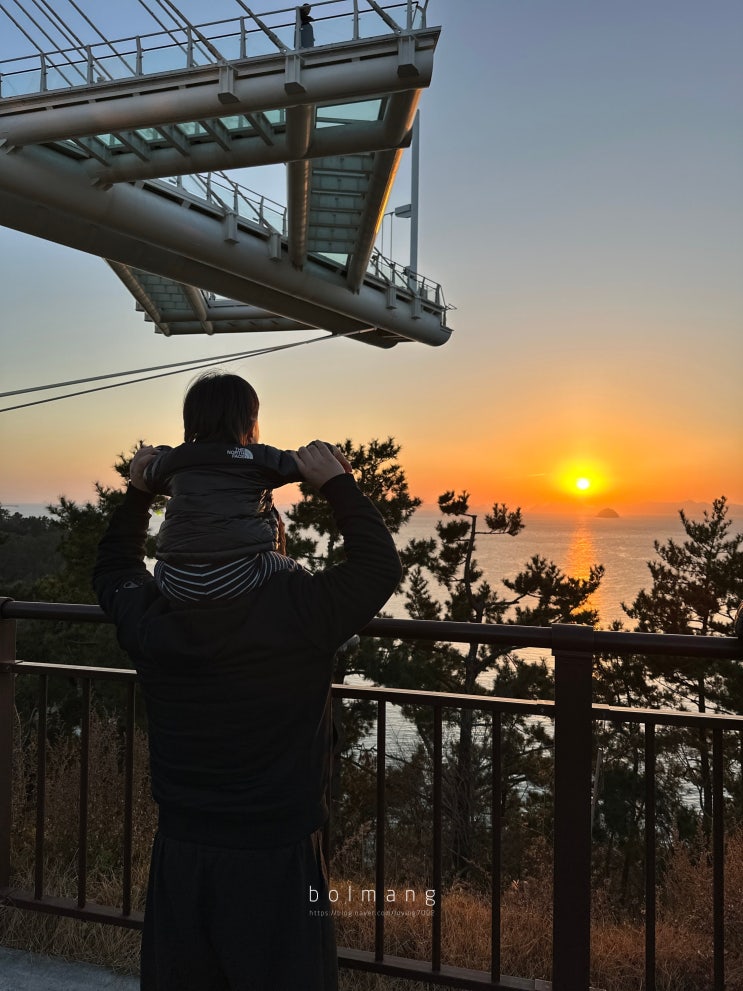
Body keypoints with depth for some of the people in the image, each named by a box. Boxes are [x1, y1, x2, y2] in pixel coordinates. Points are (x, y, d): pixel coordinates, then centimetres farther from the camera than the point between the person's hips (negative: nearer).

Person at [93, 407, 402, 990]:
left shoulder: (152, 618, -9)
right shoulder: (299, 613, -22)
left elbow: (113, 570, 14)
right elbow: (381, 565, -8)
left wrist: (137, 493, 15)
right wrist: (338, 485, -2)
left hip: (179, 852, 4)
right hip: (278, 856, -3)